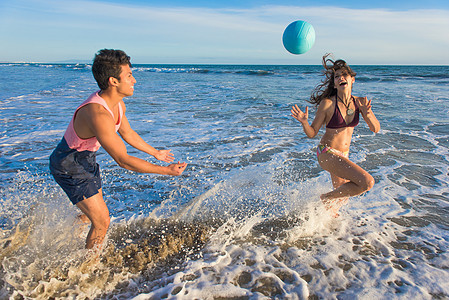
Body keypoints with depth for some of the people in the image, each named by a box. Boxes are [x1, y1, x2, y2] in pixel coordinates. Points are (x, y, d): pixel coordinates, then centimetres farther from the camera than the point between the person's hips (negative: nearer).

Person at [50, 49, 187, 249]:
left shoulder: (117, 104, -7)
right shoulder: (98, 114, -38)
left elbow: (127, 133, 10)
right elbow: (123, 160, -36)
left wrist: (155, 153, 19)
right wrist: (167, 171, -32)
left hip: (86, 159, 9)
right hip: (69, 167, -9)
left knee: (93, 212, 26)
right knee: (102, 220, -3)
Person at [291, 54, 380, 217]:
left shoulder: (359, 102, -3)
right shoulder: (327, 104, -17)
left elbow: (376, 129, -2)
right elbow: (312, 133, -11)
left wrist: (367, 114, -22)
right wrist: (304, 122, -33)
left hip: (343, 155, 7)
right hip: (327, 153, -7)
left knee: (342, 198, 24)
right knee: (367, 182, -23)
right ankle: (326, 198, -2)